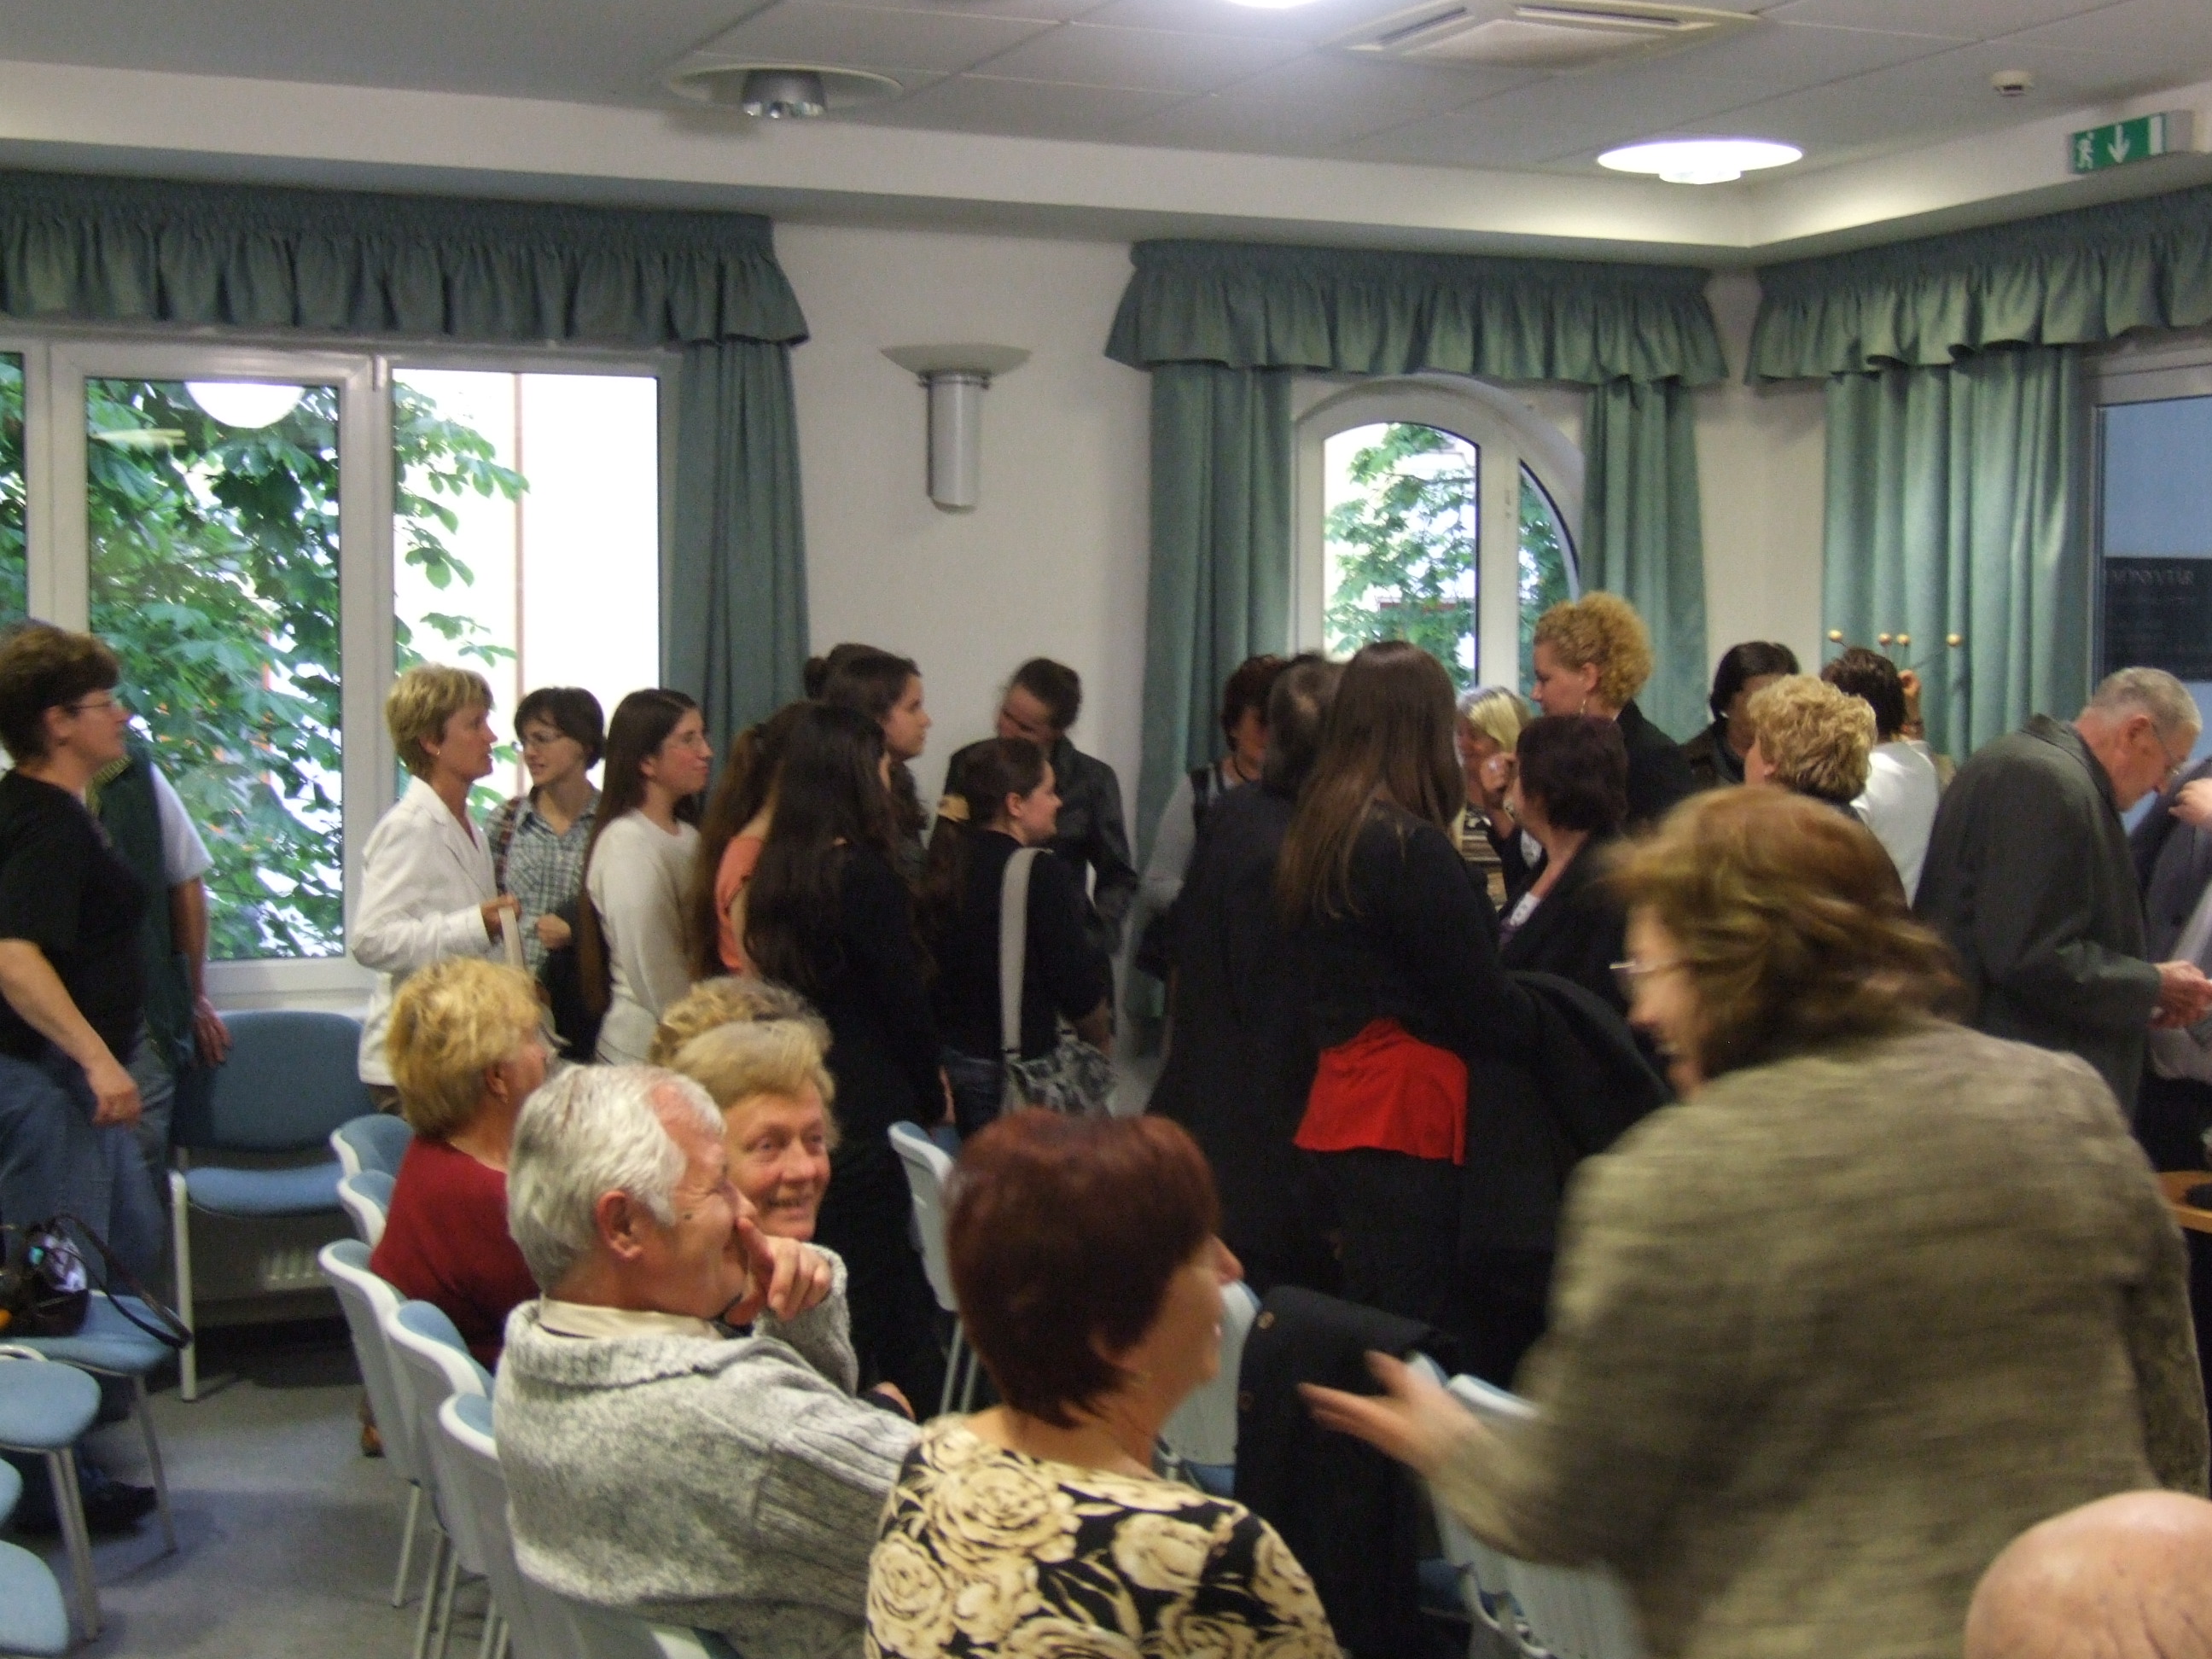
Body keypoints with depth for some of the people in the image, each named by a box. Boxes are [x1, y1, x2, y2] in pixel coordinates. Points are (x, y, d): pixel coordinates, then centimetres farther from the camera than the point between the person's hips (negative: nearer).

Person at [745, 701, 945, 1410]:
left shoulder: (775, 872, 6)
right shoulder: (866, 876, -15)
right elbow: (905, 999, -11)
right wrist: (933, 1098, 5)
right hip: (873, 1113, -7)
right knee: (894, 1302, 1)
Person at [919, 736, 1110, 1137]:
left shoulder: (945, 865, 3)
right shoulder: (1044, 878, -16)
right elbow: (1079, 991, -13)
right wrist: (1099, 1046, 5)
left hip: (944, 1057, 7)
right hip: (1013, 1071, -7)